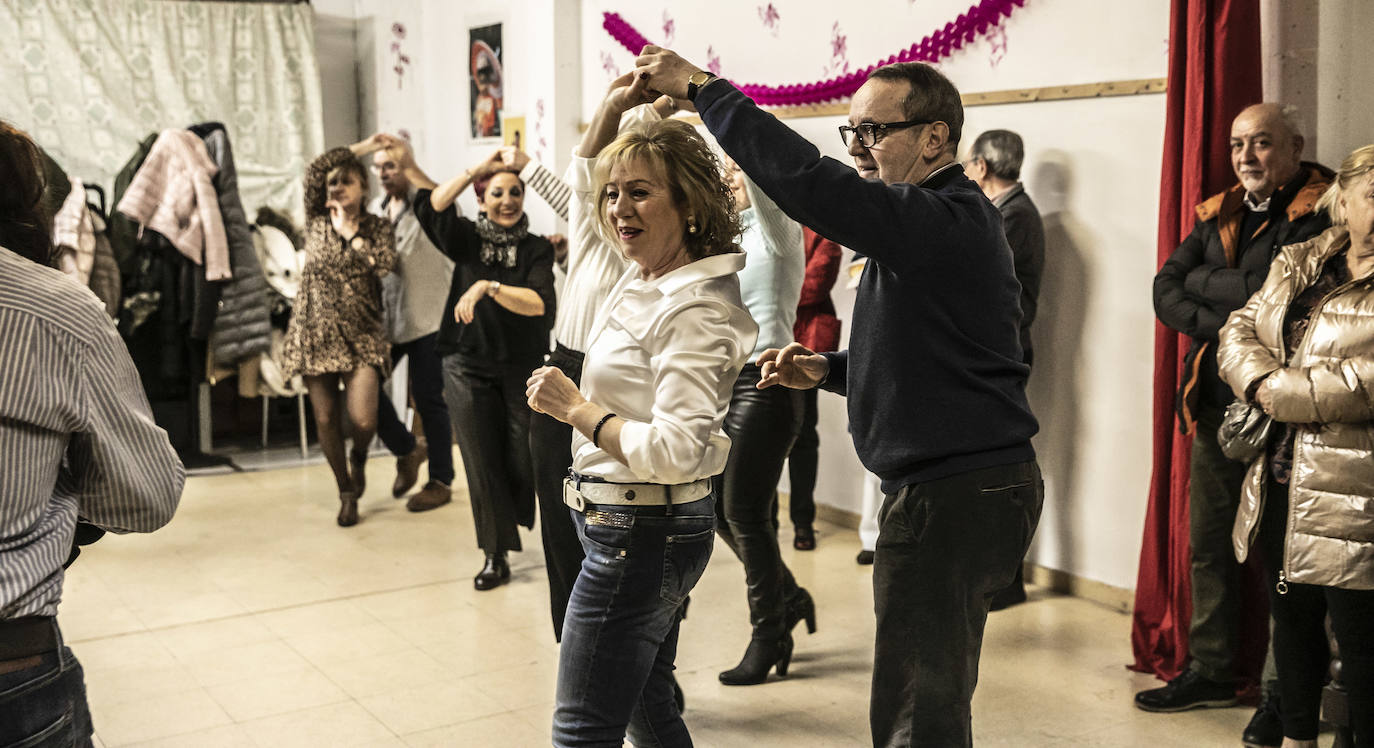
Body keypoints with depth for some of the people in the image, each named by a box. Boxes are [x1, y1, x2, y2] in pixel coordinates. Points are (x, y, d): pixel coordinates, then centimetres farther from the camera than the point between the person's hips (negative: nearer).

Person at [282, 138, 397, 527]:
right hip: (316, 334, 2)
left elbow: (385, 263, -14)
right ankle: (347, 492, 24)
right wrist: (362, 147, -4)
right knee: (325, 419, 5)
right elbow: (315, 169, -7)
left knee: (363, 419, -16)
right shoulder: (316, 221, 6)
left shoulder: (377, 226, 4)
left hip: (361, 335, -2)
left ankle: (358, 458, 20)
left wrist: (351, 232, -7)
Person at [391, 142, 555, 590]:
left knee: (524, 463, 0)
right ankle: (495, 557, 14)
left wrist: (488, 286, -25)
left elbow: (539, 303, -16)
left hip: (523, 368, -1)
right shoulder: (468, 240, 3)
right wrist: (475, 171, -16)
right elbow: (435, 208, -16)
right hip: (469, 367, 1)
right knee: (481, 463, 3)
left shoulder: (537, 249, -1)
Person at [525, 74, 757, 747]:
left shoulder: (693, 311, -21)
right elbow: (579, 172, 24)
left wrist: (576, 409, -20)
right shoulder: (645, 275, 6)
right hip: (635, 525, 10)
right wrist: (617, 106, 13)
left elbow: (678, 453, -29)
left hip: (640, 534, -10)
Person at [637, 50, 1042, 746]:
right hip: (956, 486, 11)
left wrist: (701, 88, -23)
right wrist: (829, 369, 8)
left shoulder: (946, 220, -19)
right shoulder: (936, 220, 16)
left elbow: (809, 181, -30)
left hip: (955, 498, -11)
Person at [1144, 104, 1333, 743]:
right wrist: (1221, 322, -11)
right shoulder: (1218, 215, 13)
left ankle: (1282, 691, 14)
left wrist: (1202, 280, -8)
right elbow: (1166, 293, 5)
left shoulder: (1319, 214, -8)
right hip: (1217, 405, 7)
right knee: (1208, 545, 13)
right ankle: (1211, 670, 26)